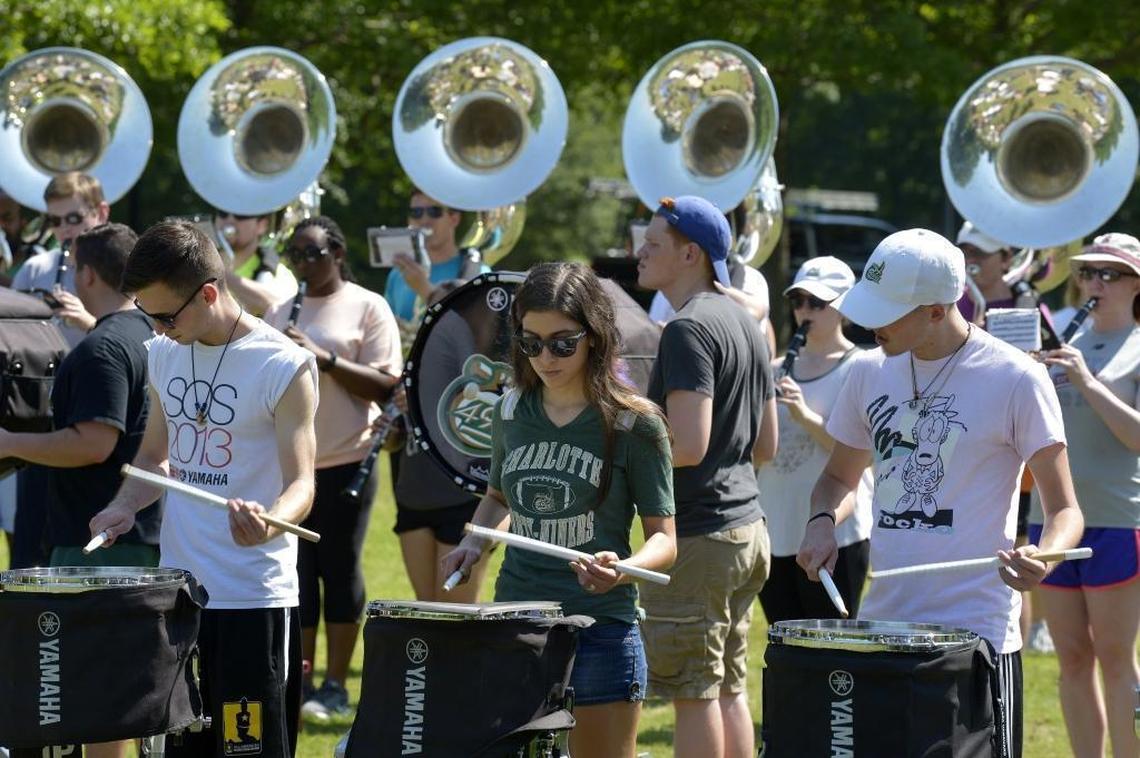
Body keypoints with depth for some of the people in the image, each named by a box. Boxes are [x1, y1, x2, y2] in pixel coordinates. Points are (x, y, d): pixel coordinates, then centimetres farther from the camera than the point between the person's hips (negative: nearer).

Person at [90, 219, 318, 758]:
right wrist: (124, 507, 0)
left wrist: (270, 523, -37)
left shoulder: (284, 366, -11)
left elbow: (301, 483, -15)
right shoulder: (164, 355, 9)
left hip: (255, 599, -6)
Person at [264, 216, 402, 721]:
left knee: (340, 572, 1)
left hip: (344, 464, -4)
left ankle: (335, 687, 8)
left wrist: (326, 358, -20)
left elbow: (387, 386, -9)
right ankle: (299, 682, 13)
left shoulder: (367, 308, -2)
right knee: (296, 574, 6)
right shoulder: (280, 314, 13)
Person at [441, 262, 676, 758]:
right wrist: (474, 541, 3)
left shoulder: (634, 425, -8)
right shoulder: (511, 412, 6)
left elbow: (664, 539, -6)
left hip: (601, 629, -4)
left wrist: (623, 567, -27)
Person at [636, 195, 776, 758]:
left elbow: (687, 445, -23)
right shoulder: (745, 325, 15)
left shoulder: (688, 330, -15)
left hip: (699, 537, -10)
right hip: (746, 525, 10)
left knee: (694, 692, -4)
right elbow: (765, 446, 19)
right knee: (730, 689, 13)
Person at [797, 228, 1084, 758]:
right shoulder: (870, 373, 8)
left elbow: (1064, 509, -6)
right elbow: (840, 477, 22)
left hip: (977, 634, -5)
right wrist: (823, 521, -1)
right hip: (883, 626, 5)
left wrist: (1042, 557, -28)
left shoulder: (1015, 380, -8)